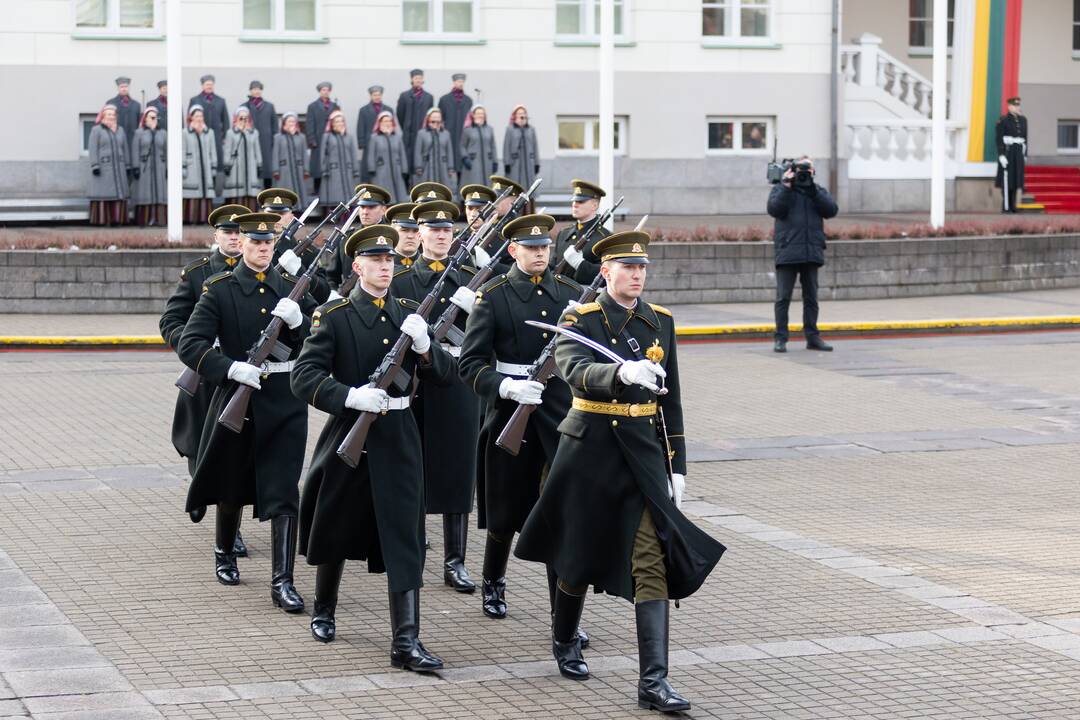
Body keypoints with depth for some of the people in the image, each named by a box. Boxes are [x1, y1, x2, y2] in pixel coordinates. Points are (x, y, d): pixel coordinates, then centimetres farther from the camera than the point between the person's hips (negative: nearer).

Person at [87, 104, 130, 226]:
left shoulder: (120, 130, 14)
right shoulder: (96, 130, 0)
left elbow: (125, 149, 15)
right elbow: (93, 150, -6)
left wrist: (127, 167, 9)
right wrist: (95, 166, -16)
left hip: (118, 168, 5)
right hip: (103, 168, -5)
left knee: (119, 195, 0)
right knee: (102, 195, -7)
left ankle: (117, 219, 4)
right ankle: (101, 220, -5)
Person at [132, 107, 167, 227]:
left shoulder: (162, 133, 11)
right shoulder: (139, 133, 5)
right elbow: (136, 151, 0)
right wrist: (136, 167, -8)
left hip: (159, 167, 2)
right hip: (144, 167, -2)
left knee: (160, 192, -2)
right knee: (145, 193, -3)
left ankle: (160, 219, 0)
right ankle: (144, 220, -1)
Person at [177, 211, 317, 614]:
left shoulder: (291, 289, 5)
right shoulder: (220, 290, -4)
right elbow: (190, 345, -12)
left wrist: (297, 321, -15)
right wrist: (231, 368, -25)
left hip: (285, 403, 1)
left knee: (283, 495, -7)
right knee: (231, 487, 16)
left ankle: (282, 581, -8)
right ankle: (224, 554, 42)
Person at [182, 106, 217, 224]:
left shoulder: (209, 132, 13)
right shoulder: (185, 133, 2)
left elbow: (213, 152, 14)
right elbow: (182, 152, 0)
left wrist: (213, 168, 8)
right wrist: (183, 169, -6)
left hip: (205, 169, 3)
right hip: (192, 170, -3)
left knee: (206, 195, -2)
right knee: (192, 196, -8)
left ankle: (204, 218, 1)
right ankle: (191, 218, -6)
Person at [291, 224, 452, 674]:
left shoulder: (410, 314, 6)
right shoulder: (334, 315, -5)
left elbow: (445, 375, 5)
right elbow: (304, 377, -13)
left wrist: (424, 346, -15)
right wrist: (351, 396, -28)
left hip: (398, 438, 2)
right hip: (348, 434, -2)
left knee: (403, 540, -6)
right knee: (335, 531, 14)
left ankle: (406, 642, -8)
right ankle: (324, 612, 39)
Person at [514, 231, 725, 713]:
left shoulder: (660, 321, 7)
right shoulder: (580, 320, -6)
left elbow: (671, 398, 12)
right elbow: (576, 372, -28)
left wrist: (676, 465, 9)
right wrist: (624, 372, -47)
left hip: (643, 452, 3)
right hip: (590, 450, -3)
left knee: (653, 561, -9)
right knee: (580, 553, 12)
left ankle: (653, 681, -11)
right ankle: (565, 642, 39)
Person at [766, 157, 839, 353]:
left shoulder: (819, 191, 13)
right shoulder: (781, 188, 6)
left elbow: (831, 210, -3)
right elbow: (774, 209, -11)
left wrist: (813, 190, -10)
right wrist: (787, 187, -13)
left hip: (812, 253, 3)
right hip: (787, 252, -3)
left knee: (811, 298, 9)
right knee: (783, 297, -4)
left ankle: (812, 336, 16)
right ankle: (780, 338, -1)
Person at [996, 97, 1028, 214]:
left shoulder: (1023, 120, 12)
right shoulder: (1002, 120, -7)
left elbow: (1025, 138, 16)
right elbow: (998, 139, -10)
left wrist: (1025, 155, 12)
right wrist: (1001, 155, -18)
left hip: (1019, 153, 6)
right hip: (1007, 152, -6)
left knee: (1016, 180, 6)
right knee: (1007, 180, -6)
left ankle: (1012, 205, 11)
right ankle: (1006, 207, -4)